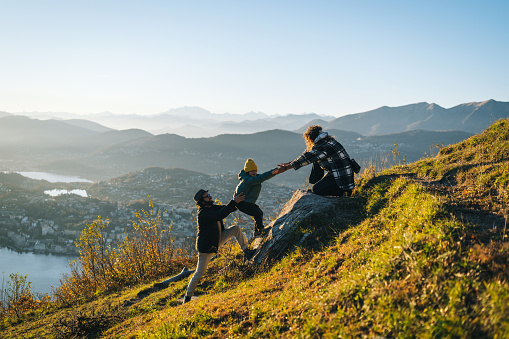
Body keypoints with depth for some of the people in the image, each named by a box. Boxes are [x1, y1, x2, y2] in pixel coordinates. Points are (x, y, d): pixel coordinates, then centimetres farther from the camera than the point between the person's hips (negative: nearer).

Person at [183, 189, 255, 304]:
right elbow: (219, 215, -38)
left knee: (236, 229, -3)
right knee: (200, 273, -3)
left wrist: (237, 201, -15)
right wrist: (234, 202, -39)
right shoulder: (203, 213, -25)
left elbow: (226, 209, 4)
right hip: (205, 247, -8)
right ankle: (188, 296, 15)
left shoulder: (213, 207, 3)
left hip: (216, 242, 8)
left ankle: (246, 252, 2)